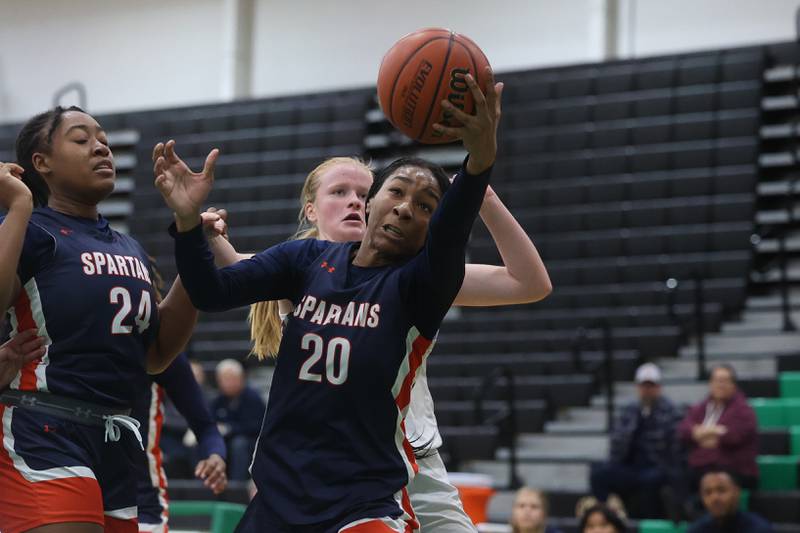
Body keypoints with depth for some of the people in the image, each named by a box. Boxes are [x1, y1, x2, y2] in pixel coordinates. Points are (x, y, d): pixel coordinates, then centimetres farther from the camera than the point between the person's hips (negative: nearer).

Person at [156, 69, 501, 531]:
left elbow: (449, 237, -26)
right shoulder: (310, 259, 6)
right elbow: (213, 293, -1)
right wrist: (188, 219, -18)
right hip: (278, 494, 4)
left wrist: (481, 159, -45)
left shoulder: (420, 285, -5)